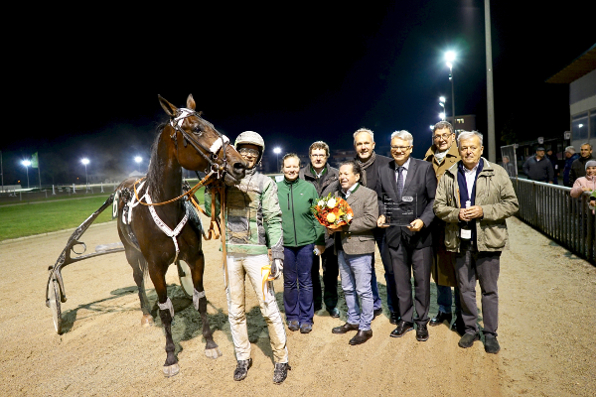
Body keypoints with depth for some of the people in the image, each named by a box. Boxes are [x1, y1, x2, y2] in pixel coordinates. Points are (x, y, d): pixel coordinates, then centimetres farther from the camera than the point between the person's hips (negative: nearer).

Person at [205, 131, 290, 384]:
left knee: (268, 307, 0)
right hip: (230, 253, 4)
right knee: (235, 310, 13)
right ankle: (243, 358, 31)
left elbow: (274, 221, -6)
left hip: (257, 253, -3)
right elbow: (211, 211, 5)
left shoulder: (265, 183, -1)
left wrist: (277, 255, -13)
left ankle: (281, 359, 19)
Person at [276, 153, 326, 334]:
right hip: (284, 243, 1)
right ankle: (292, 317, 31)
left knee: (305, 281, 9)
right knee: (289, 282, 13)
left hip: (306, 242, 0)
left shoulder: (309, 188, 1)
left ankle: (306, 318, 25)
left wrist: (320, 241, 3)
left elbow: (317, 216, 4)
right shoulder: (275, 189, 2)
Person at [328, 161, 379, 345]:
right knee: (348, 289, 19)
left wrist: (345, 226, -20)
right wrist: (331, 227, -7)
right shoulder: (336, 194, 13)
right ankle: (353, 321, 35)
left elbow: (370, 221, -17)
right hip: (342, 248, 7)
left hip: (359, 248, -7)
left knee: (363, 291, 3)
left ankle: (365, 328, 17)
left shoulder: (368, 194, -7)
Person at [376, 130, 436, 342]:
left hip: (419, 235, -3)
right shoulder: (383, 171, 5)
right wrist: (381, 215, -5)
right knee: (400, 282, 15)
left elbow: (434, 199, -4)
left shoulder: (425, 168, -4)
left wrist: (423, 220, -17)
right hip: (394, 235, 3)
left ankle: (422, 322, 29)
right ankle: (405, 320, 32)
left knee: (422, 281, 10)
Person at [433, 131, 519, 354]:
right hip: (460, 242, 2)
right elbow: (438, 206, 6)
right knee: (465, 289, 12)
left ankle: (490, 333, 27)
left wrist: (484, 211, -15)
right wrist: (456, 213, -13)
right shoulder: (448, 176, 6)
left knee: (489, 290, 10)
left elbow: (512, 204, -1)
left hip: (488, 241, -1)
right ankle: (470, 329, 30)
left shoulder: (497, 173, 1)